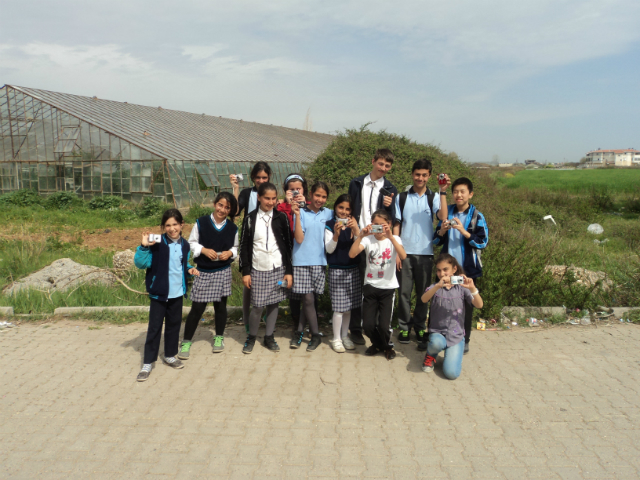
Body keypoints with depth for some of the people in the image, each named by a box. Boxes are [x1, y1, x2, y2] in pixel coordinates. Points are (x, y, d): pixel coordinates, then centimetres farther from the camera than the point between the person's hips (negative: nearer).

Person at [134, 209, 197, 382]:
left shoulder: (184, 245, 3)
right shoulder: (157, 244, -15)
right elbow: (140, 263, -20)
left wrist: (190, 270, -1)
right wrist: (144, 247, -34)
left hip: (177, 293, 5)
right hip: (159, 293, -5)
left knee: (174, 325, 16)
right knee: (154, 328, 1)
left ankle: (170, 355, 34)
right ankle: (147, 363, 11)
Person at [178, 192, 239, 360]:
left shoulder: (232, 228, 2)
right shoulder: (201, 223, -4)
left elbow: (236, 248, 11)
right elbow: (191, 243, 1)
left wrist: (230, 252, -9)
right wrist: (203, 250, -16)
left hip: (223, 272, 2)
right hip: (203, 272, -2)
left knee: (220, 305, 12)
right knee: (197, 307, -2)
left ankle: (219, 337, 30)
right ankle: (186, 341, 11)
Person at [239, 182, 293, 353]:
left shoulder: (281, 218, 1)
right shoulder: (250, 219, -1)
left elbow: (288, 245, 3)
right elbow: (244, 246, 1)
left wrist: (289, 271, 0)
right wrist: (245, 272, -2)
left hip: (277, 269, 1)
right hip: (257, 269, -1)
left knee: (273, 304, 7)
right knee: (257, 306, -2)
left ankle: (269, 337, 23)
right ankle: (251, 337, 19)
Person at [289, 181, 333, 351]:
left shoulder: (329, 214, 7)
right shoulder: (301, 212, -2)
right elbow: (299, 239, -11)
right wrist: (297, 215, -14)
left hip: (319, 261, 2)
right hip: (301, 261, -2)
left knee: (309, 299, 7)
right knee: (308, 299, -3)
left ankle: (300, 331, 20)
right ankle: (315, 335, 9)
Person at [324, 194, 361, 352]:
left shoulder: (353, 224, 6)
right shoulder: (330, 225, -3)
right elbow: (329, 249, -8)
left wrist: (356, 230, -21)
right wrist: (336, 234, -25)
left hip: (353, 270, 4)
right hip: (336, 270, -3)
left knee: (349, 305, 9)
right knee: (339, 306, -3)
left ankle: (345, 336, 24)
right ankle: (336, 338, 10)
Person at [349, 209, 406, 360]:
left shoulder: (394, 239, -3)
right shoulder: (368, 239, -2)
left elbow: (403, 256, -24)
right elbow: (352, 254, -18)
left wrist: (390, 236, -33)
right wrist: (361, 236, -28)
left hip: (388, 287, -1)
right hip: (370, 286, 1)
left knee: (384, 325, -7)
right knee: (368, 324, -3)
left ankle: (388, 346, 26)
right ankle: (377, 344, 30)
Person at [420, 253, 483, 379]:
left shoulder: (461, 287, 2)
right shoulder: (435, 287, 2)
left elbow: (479, 305, -13)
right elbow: (424, 299, -20)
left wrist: (472, 288, -31)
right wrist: (438, 286, -37)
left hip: (456, 335, 0)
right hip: (437, 332, 0)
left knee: (451, 373, -19)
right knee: (437, 343, -38)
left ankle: (454, 354, 17)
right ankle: (431, 355, 0)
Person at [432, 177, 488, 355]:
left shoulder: (477, 217, -4)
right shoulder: (447, 212, 7)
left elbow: (483, 242, -11)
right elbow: (436, 240, 10)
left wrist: (463, 231, -22)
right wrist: (442, 231, -12)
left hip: (467, 269, -3)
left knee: (466, 304, 6)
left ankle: (464, 340, 18)